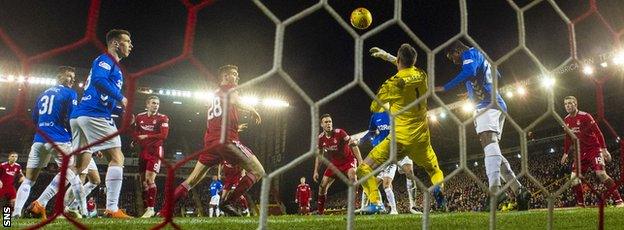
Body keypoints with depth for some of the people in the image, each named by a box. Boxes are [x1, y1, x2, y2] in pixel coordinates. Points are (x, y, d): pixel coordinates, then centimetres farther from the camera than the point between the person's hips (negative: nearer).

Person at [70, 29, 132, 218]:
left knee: (79, 167, 11)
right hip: (94, 115, -10)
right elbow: (99, 80, -23)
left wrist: (122, 112, 18)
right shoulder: (105, 60, -1)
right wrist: (121, 98, -13)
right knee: (117, 158, -8)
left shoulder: (112, 65, 27)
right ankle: (112, 208, -14)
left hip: (80, 116, 10)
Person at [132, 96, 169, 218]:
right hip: (143, 151, 6)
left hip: (155, 150, -6)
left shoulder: (162, 118, -5)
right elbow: (135, 132, 17)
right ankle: (147, 208, 15)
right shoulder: (140, 117, 9)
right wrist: (137, 140, -5)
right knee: (143, 180, 7)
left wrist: (146, 137, -12)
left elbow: (163, 135, -15)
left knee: (149, 179, -16)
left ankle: (151, 208, -12)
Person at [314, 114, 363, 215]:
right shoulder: (321, 138, -7)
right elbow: (319, 155, 7)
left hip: (348, 160, -4)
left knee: (352, 176, -34)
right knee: (323, 185, -2)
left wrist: (361, 162, -30)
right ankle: (320, 212, 13)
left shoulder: (339, 132, -21)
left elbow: (353, 145, -22)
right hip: (335, 163, 5)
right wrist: (316, 171, 5)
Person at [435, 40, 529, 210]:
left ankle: (495, 190, -45)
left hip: (486, 105, -10)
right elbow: (496, 75, 47)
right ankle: (518, 190, 4)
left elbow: (469, 72, -17)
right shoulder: (481, 58, 32)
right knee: (493, 150, 10)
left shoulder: (470, 53, 4)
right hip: (497, 105, 10)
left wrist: (445, 88, -14)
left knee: (489, 142, -27)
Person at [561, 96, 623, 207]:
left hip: (594, 149, -6)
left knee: (601, 174, -20)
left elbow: (597, 132, -15)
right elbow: (568, 138, 18)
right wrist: (565, 153, 19)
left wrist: (604, 149, -20)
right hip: (581, 152, 6)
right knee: (574, 177, -5)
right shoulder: (566, 120, 6)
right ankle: (580, 204, 4)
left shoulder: (585, 116, -13)